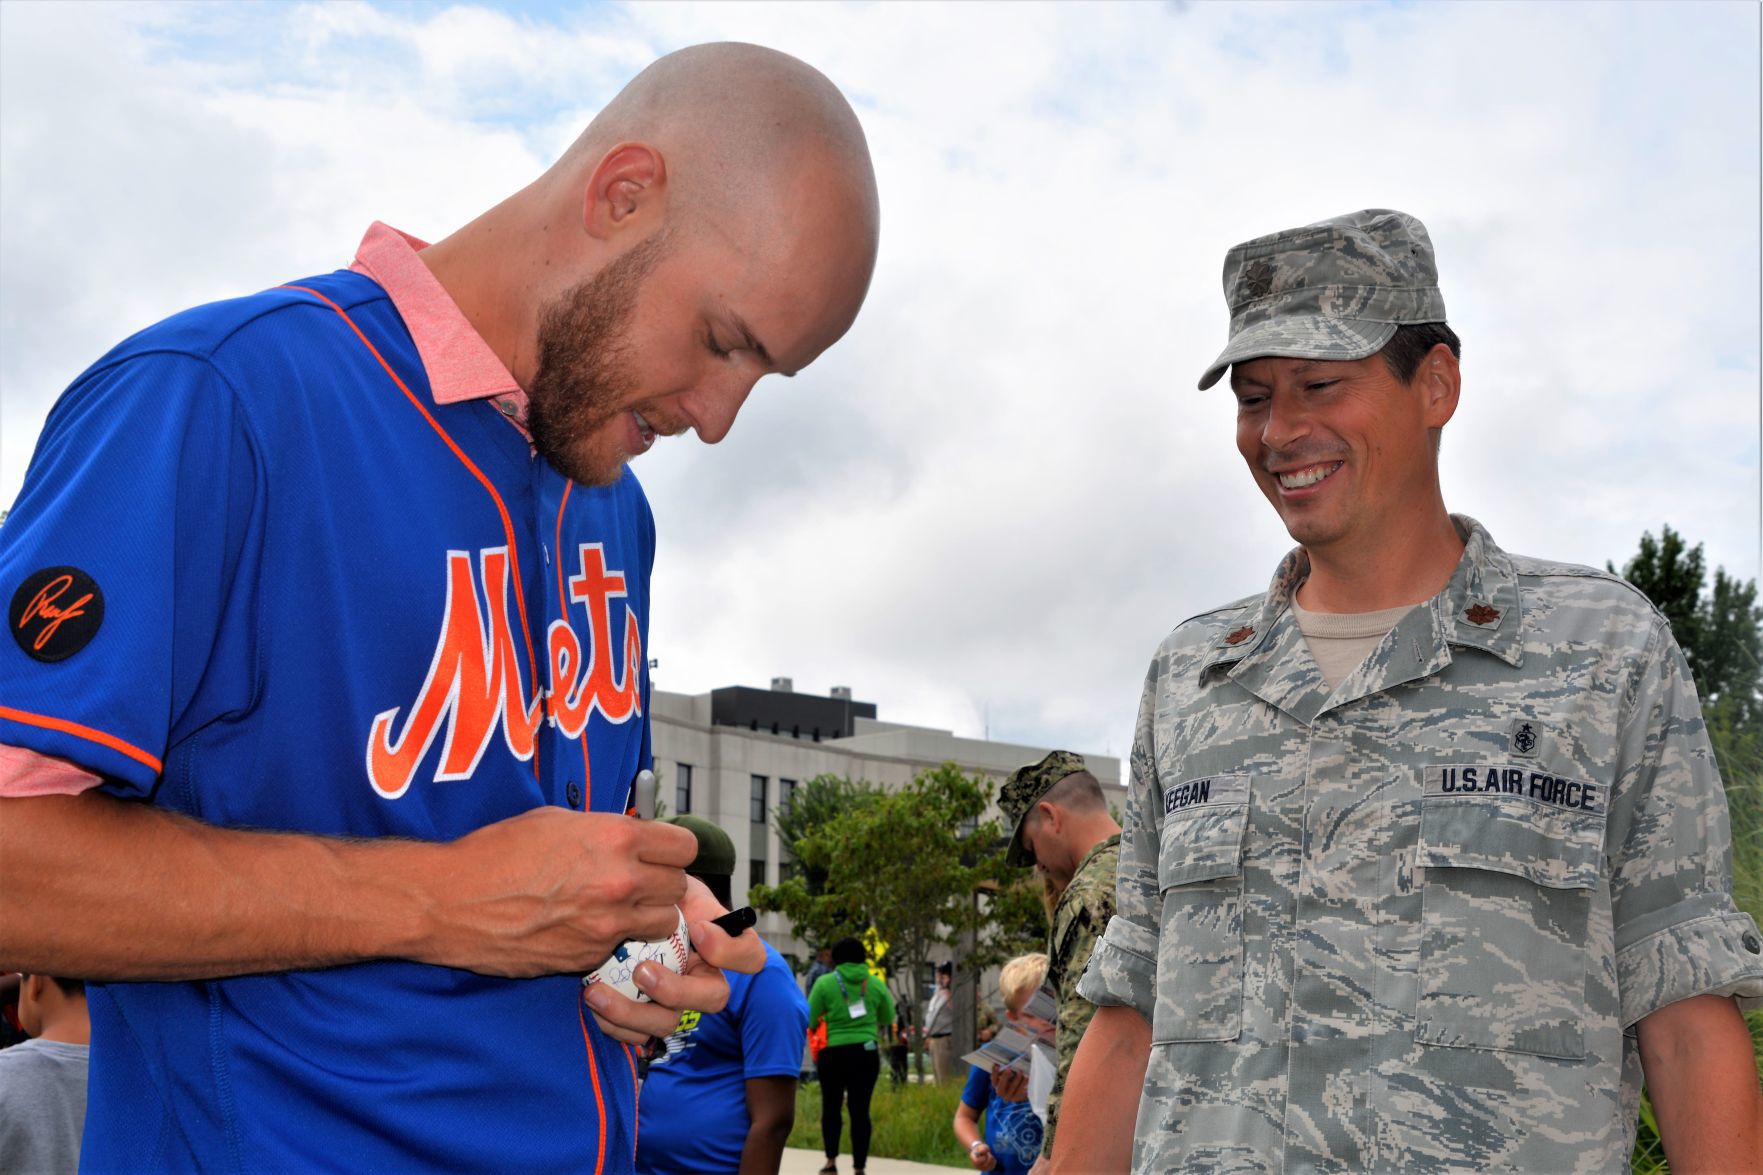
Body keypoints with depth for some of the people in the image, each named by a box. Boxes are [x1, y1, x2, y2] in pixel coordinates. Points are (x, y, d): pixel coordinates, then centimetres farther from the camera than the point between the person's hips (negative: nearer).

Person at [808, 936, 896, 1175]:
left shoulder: (825, 983, -4)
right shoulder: (875, 984, 3)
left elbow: (810, 1020, -3)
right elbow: (888, 1017, 14)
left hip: (834, 1053, -1)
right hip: (867, 1052, 1)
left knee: (831, 1106, 15)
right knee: (860, 1109, 3)